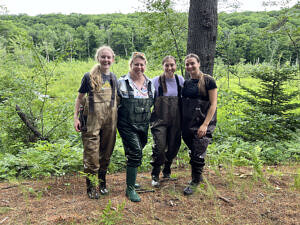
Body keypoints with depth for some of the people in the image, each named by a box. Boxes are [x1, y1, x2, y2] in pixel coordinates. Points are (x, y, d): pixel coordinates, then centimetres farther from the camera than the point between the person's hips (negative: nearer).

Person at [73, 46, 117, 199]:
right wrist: (76, 117, -4)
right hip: (92, 121, -4)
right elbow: (80, 97, 3)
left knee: (106, 153, 13)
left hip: (109, 121, 4)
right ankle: (91, 186, 12)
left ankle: (102, 183, 30)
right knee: (91, 153, -4)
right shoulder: (89, 77, -2)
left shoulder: (114, 78, 11)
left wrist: (118, 119, 16)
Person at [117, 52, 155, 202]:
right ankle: (130, 189, -3)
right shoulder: (122, 82, -4)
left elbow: (152, 103, 22)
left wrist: (149, 118, 16)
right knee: (135, 153, -14)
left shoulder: (150, 83, 10)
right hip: (127, 125, -5)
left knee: (136, 153, 13)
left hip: (143, 126, 5)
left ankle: (131, 180, 34)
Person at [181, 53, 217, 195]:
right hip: (187, 124, 5)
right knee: (192, 152, 13)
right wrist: (181, 123, 11)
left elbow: (213, 104, -9)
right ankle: (198, 176, 31)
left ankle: (195, 182, 12)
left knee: (198, 154, -4)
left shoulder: (208, 81, -6)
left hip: (202, 124, -5)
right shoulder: (186, 83, 10)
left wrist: (205, 124, -17)